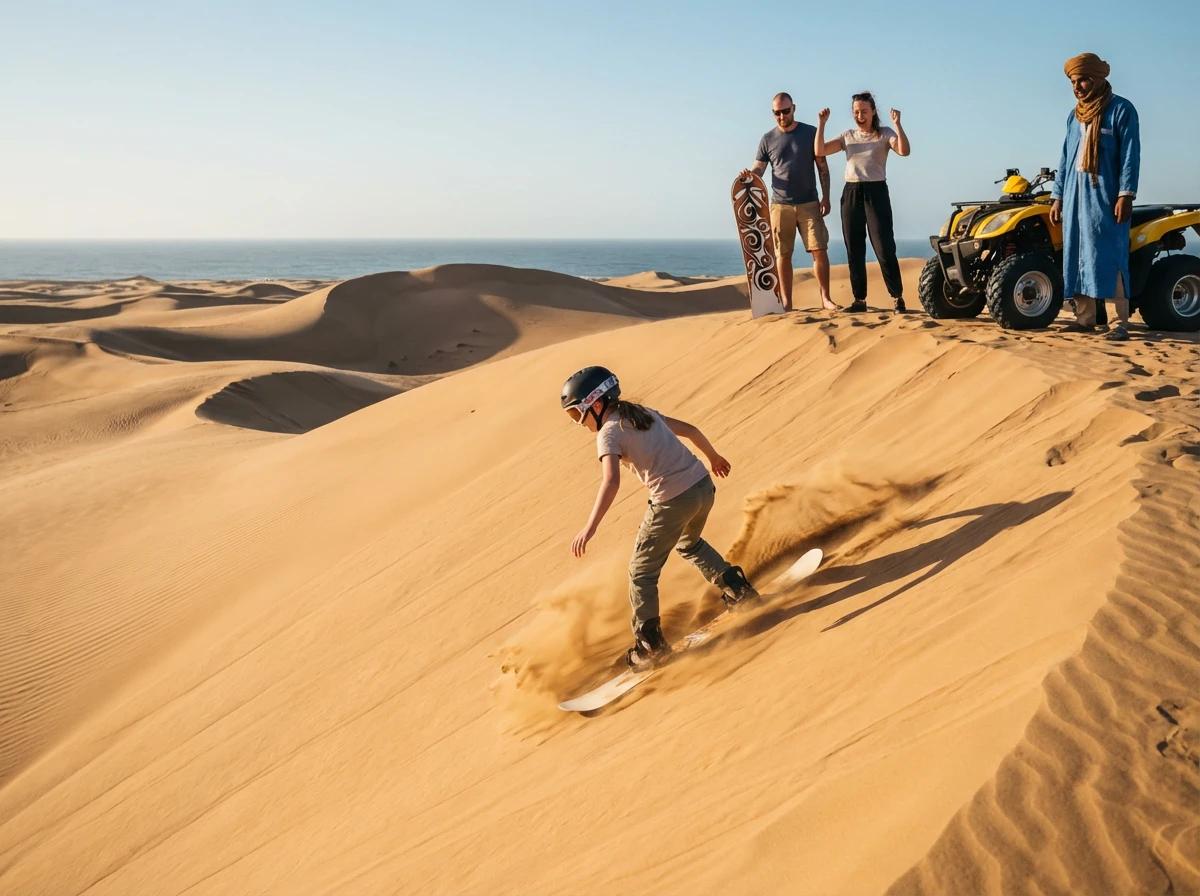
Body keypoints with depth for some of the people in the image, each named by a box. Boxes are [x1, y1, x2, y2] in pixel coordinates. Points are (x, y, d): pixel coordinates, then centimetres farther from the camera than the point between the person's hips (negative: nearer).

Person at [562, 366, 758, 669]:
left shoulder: (609, 433, -7)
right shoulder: (644, 413, 15)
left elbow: (611, 482, -23)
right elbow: (689, 430, 25)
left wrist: (590, 528, -29)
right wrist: (713, 457, 42)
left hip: (672, 501, -8)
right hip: (704, 485, 8)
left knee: (642, 573, 8)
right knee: (689, 543, 37)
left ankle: (651, 643, 11)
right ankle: (737, 587, 35)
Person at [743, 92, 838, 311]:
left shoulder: (811, 133, 4)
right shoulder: (768, 139, 7)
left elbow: (823, 168, 6)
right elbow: (758, 169, 6)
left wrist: (825, 197, -2)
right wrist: (749, 175, -17)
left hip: (809, 204, -1)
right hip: (780, 205, 1)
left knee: (819, 250, -6)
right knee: (783, 254, 2)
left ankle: (825, 298, 1)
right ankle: (786, 302, 8)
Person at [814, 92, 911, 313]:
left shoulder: (884, 134, 2)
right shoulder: (847, 136, 12)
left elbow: (904, 151, -16)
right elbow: (819, 151, 2)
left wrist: (897, 124, -23)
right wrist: (821, 124, -6)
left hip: (876, 192, -4)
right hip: (851, 193, 4)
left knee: (884, 248, -9)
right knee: (854, 250, 5)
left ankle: (897, 297, -2)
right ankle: (859, 299, 12)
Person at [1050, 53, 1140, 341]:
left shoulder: (1121, 110, 0)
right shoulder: (1075, 115, 18)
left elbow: (1130, 155, -7)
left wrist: (1126, 194, -15)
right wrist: (1058, 196, 13)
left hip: (1106, 195, -6)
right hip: (1075, 195, 6)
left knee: (1109, 257, -11)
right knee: (1077, 255, 3)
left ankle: (1121, 321, -9)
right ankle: (1085, 317, 8)